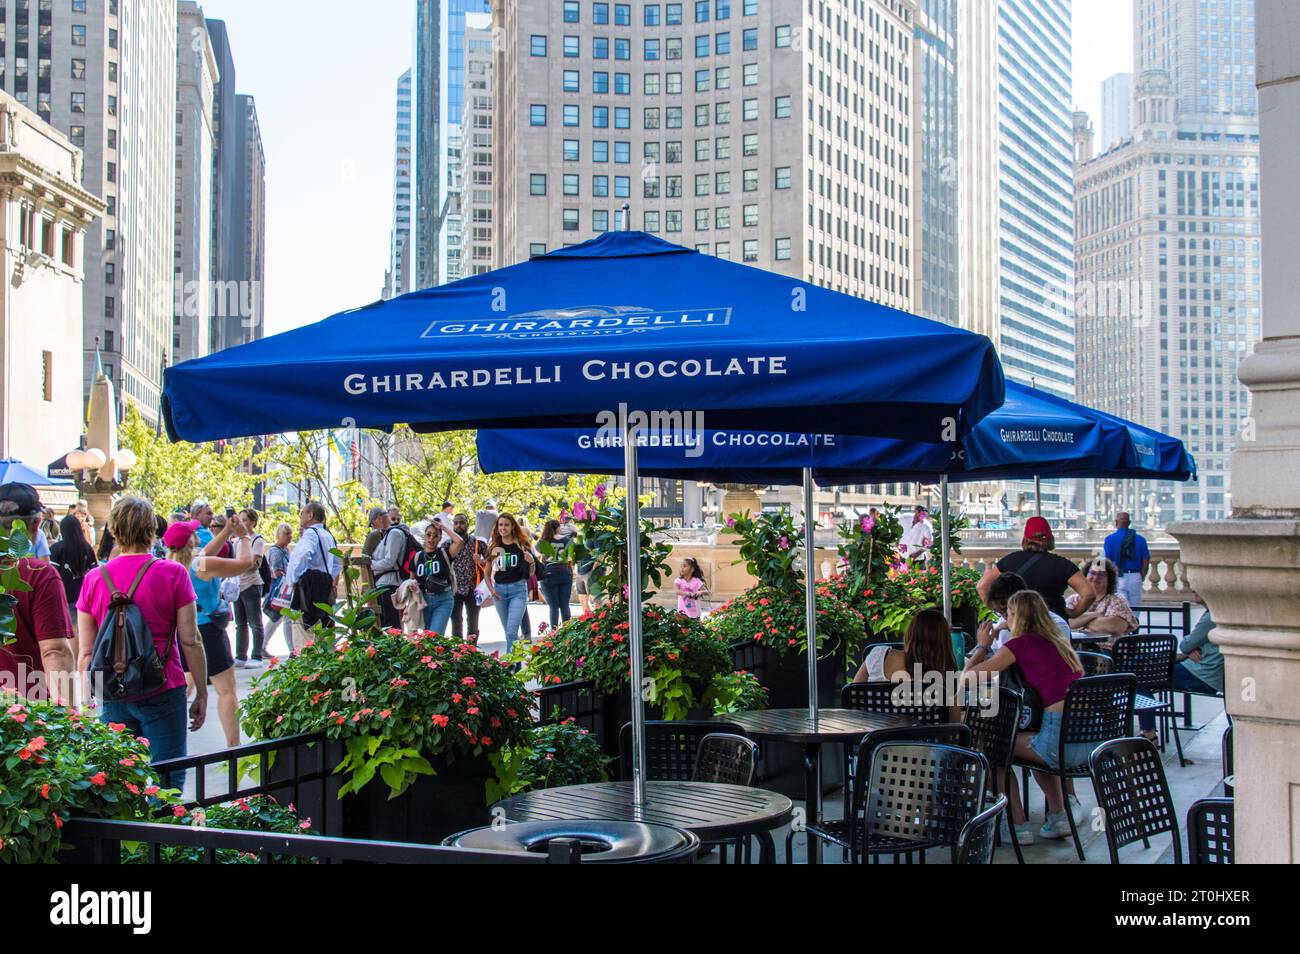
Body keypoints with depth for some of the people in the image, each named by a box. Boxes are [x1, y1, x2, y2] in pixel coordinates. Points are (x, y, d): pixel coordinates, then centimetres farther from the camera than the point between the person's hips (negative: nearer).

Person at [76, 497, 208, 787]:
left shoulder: (94, 579, 2)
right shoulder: (173, 574, -5)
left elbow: (86, 652, 3)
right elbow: (190, 641, -6)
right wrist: (201, 693, 2)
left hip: (113, 697, 3)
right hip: (163, 694, -2)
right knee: (167, 783, 3)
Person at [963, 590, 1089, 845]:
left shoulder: (1020, 644, -2)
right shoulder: (1060, 642, 19)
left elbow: (968, 676, 0)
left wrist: (982, 646, 19)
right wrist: (991, 653, 32)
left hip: (1061, 738, -8)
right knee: (1036, 747, 35)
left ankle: (1018, 826, 13)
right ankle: (1058, 817, 28)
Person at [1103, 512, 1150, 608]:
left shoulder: (1109, 539, -3)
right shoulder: (1140, 539, 5)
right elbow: (1146, 562, 4)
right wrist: (1140, 579, 13)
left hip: (1118, 578, -2)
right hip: (1135, 577, 2)